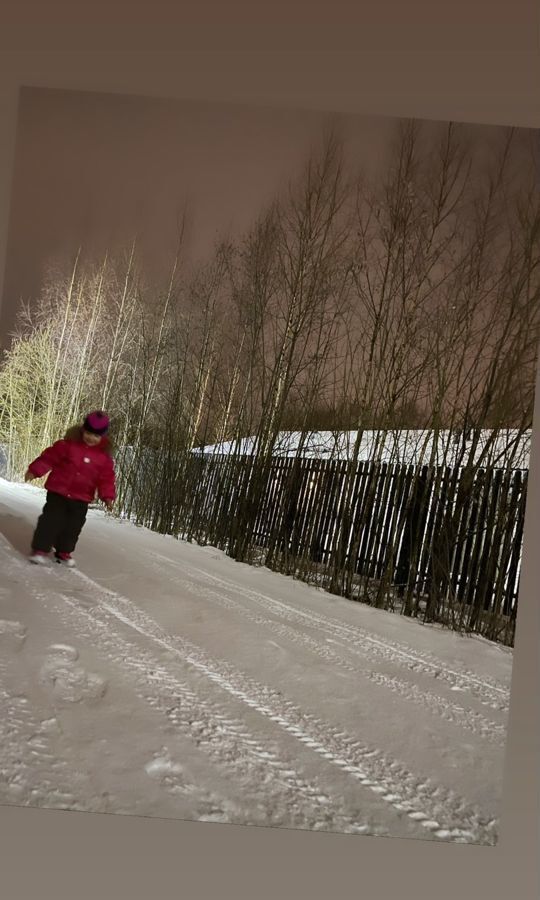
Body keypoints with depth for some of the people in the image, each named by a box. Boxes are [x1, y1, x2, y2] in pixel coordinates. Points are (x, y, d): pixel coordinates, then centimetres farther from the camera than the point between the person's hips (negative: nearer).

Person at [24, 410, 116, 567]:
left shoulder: (104, 456, -2)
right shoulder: (68, 444, -8)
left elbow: (106, 478, 0)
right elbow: (50, 457, -4)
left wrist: (108, 495, -11)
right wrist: (34, 470, -9)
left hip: (81, 498, 3)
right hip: (58, 491, -3)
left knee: (74, 525, 10)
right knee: (52, 519, -5)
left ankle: (64, 551, 27)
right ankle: (40, 549, 5)